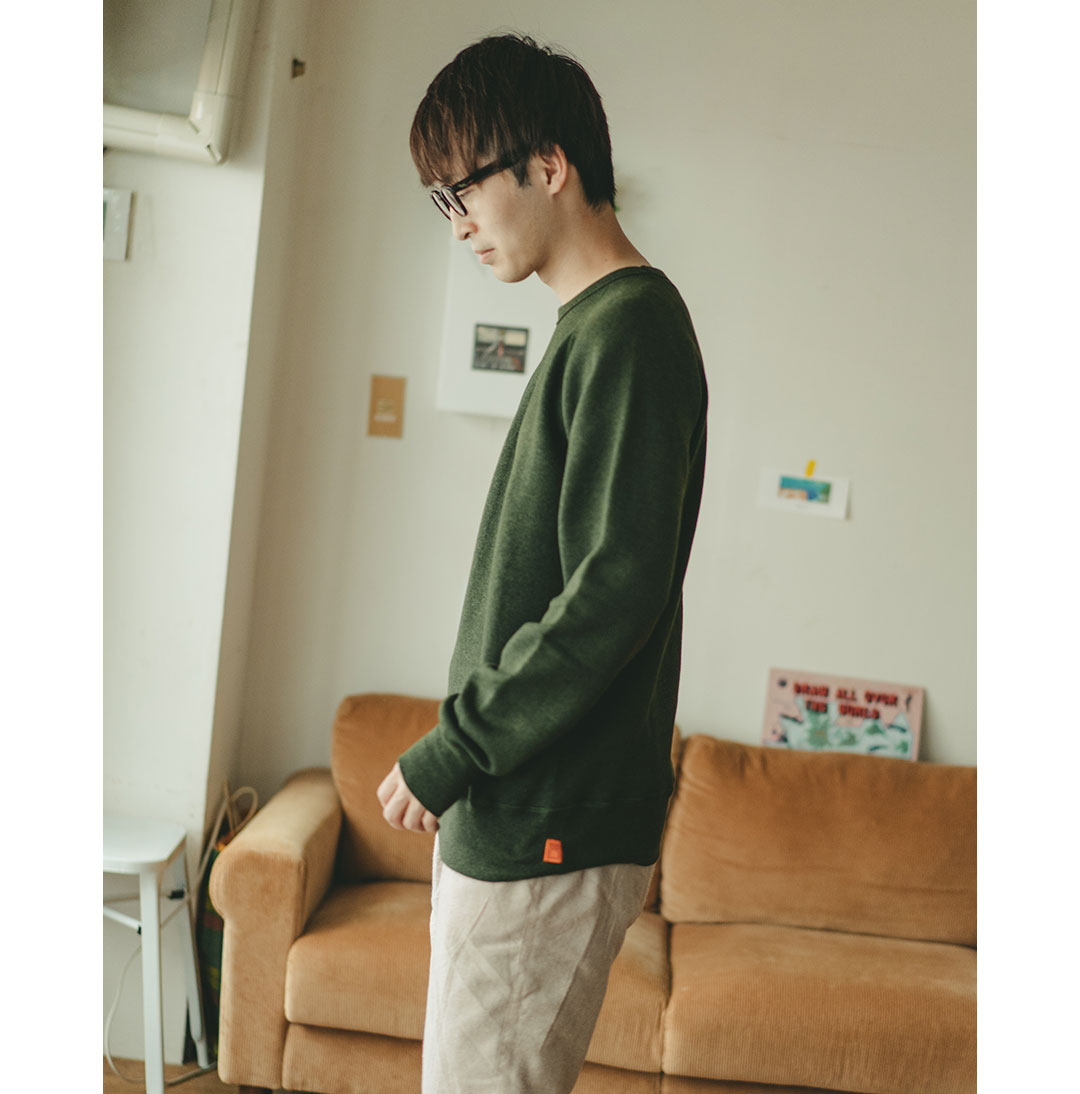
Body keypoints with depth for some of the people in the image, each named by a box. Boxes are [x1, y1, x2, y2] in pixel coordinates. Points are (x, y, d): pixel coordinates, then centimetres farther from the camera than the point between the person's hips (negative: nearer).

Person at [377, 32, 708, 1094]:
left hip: (549, 832, -10)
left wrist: (452, 750, -15)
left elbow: (616, 592, -22)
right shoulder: (596, 326, 15)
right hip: (510, 813, 10)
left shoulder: (631, 328, -14)